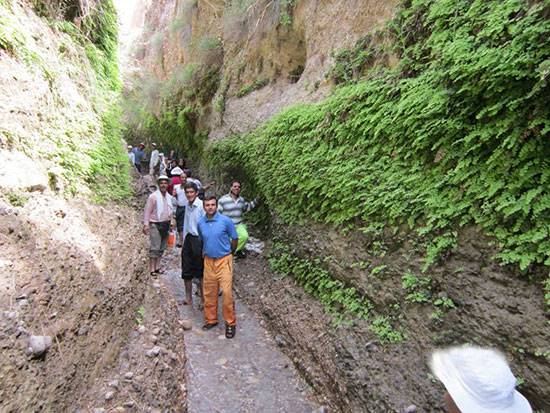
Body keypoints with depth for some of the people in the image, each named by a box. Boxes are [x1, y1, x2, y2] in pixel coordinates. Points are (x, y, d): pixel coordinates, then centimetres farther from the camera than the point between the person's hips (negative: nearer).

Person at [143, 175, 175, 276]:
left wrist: (172, 221, 14)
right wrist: (146, 224, -17)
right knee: (154, 247, -6)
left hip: (166, 225, 7)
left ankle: (157, 266, 21)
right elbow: (147, 211, -11)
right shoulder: (153, 196, -10)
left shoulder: (169, 197, 10)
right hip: (155, 225, -6)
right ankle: (152, 269, 3)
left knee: (162, 248, 11)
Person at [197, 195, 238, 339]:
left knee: (227, 292, -7)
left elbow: (235, 239, -1)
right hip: (208, 261, 4)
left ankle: (230, 323, 9)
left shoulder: (225, 221, -12)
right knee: (209, 293, 11)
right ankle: (211, 319, 29)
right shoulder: (200, 223, 1)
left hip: (223, 261, -4)